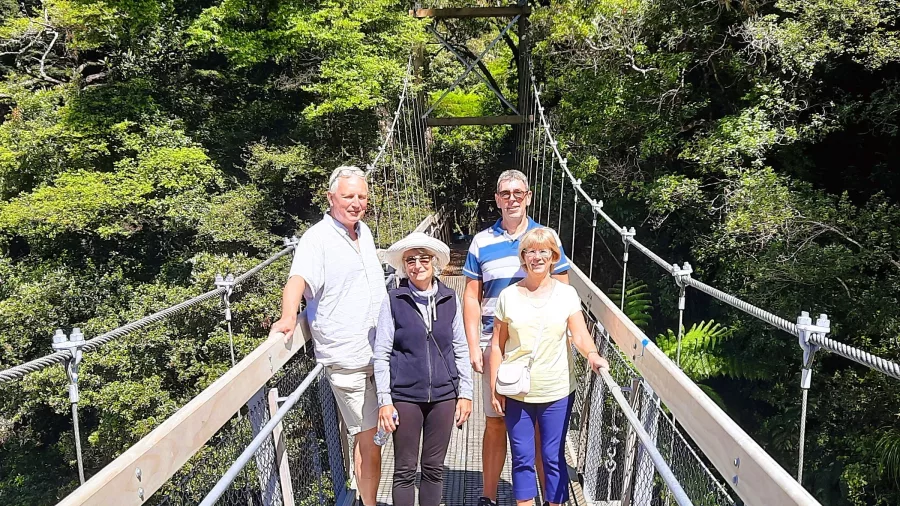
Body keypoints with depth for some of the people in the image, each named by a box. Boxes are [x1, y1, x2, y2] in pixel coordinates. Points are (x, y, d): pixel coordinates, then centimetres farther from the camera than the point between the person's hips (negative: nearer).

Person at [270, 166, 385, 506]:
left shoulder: (364, 232, 12)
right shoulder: (317, 238, -11)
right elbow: (298, 278, -27)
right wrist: (289, 315, -44)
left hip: (377, 351, 6)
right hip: (347, 357, -6)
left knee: (371, 432, 14)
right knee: (368, 434, 3)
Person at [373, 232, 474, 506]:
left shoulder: (450, 300, 0)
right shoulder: (393, 302, -6)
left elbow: (461, 349, 6)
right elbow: (381, 355, -5)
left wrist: (465, 393, 4)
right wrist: (384, 401, -7)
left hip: (443, 395, 2)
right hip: (405, 396, -2)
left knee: (434, 468, 13)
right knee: (405, 469, 8)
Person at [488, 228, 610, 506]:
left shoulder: (566, 294, -2)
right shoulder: (509, 296, -1)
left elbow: (580, 334, -12)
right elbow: (497, 347, 1)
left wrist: (592, 354, -33)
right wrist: (495, 388, -2)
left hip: (557, 391, 0)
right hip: (517, 392, 1)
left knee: (554, 457, 10)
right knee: (522, 458, 12)